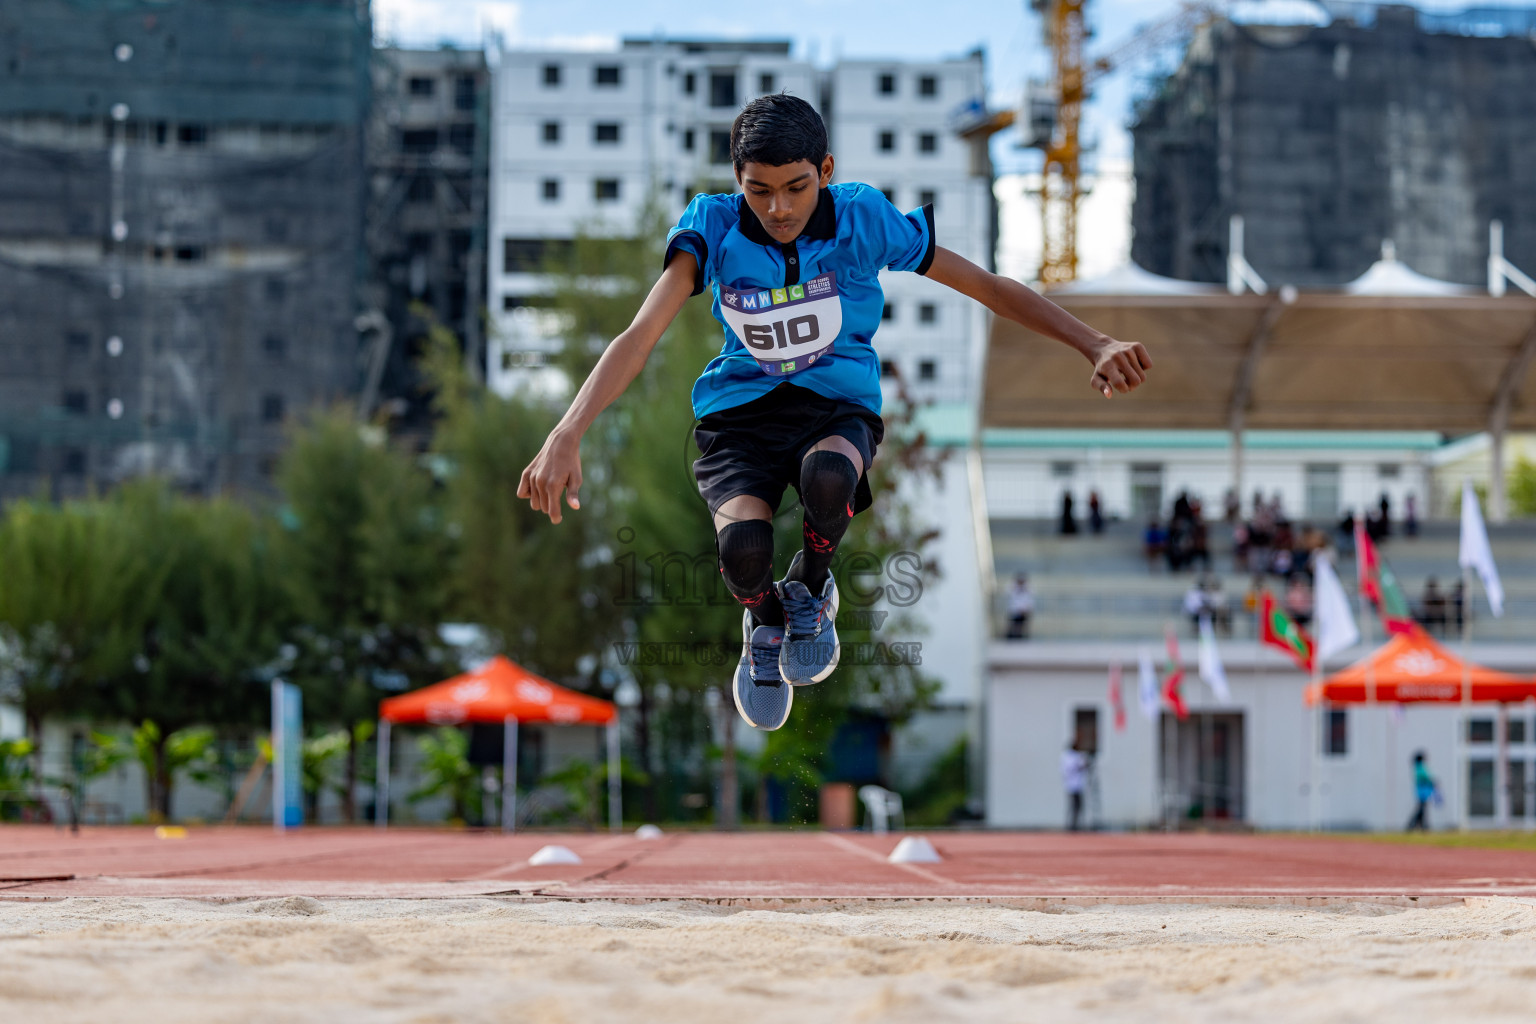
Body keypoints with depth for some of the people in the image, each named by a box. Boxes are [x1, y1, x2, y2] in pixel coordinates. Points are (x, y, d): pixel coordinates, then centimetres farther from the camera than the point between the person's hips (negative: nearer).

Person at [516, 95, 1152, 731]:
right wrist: (566, 436, -39)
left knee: (826, 476, -38)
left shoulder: (862, 218, -10)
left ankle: (811, 586, 1)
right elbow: (641, 335, -24)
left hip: (838, 409, 0)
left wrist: (1096, 346, -15)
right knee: (743, 546, -31)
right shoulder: (714, 225, -13)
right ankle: (764, 620, 11)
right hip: (740, 415, 0)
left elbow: (991, 288, -4)